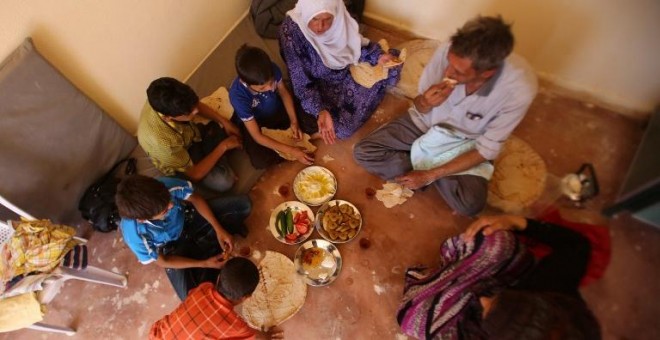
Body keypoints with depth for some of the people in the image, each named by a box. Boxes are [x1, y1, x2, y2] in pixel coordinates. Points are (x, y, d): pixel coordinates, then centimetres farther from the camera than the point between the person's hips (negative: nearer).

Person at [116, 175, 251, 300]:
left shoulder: (166, 186, -36)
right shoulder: (135, 235, -36)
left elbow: (196, 199, -15)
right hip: (172, 247, -1)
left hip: (188, 219, 2)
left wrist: (219, 229, -20)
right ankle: (210, 249, 6)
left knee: (244, 204, -13)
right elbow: (162, 262, -17)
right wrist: (204, 264, -20)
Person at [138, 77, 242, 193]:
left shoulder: (164, 103, -28)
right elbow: (195, 174, -30)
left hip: (191, 134, 6)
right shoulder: (161, 142, -43)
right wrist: (223, 146, -26)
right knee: (223, 182, -27)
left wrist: (224, 122, -14)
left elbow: (198, 105, -4)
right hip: (182, 162, -6)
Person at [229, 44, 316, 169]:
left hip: (278, 110, 4)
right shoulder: (238, 95, -36)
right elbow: (257, 136, -31)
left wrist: (294, 121, -16)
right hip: (256, 123, -3)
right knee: (260, 161, -27)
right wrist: (292, 151, -34)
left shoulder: (272, 69, -28)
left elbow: (284, 92, -5)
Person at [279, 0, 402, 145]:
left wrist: (378, 56, -14)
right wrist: (320, 111, -40)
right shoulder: (290, 32, -29)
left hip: (345, 72, 5)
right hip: (318, 86, -4)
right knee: (341, 128, -22)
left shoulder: (339, 20, -17)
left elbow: (356, 46, 2)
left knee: (390, 69, 4)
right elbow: (301, 82, -27)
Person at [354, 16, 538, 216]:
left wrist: (430, 175, -20)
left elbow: (487, 150, -19)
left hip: (465, 142, -1)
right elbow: (420, 107, -9)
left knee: (470, 205, -26)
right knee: (363, 152, -13)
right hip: (426, 121, 2)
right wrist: (424, 103, -35)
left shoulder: (520, 89, -30)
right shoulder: (446, 52, -26)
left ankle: (421, 164, -1)